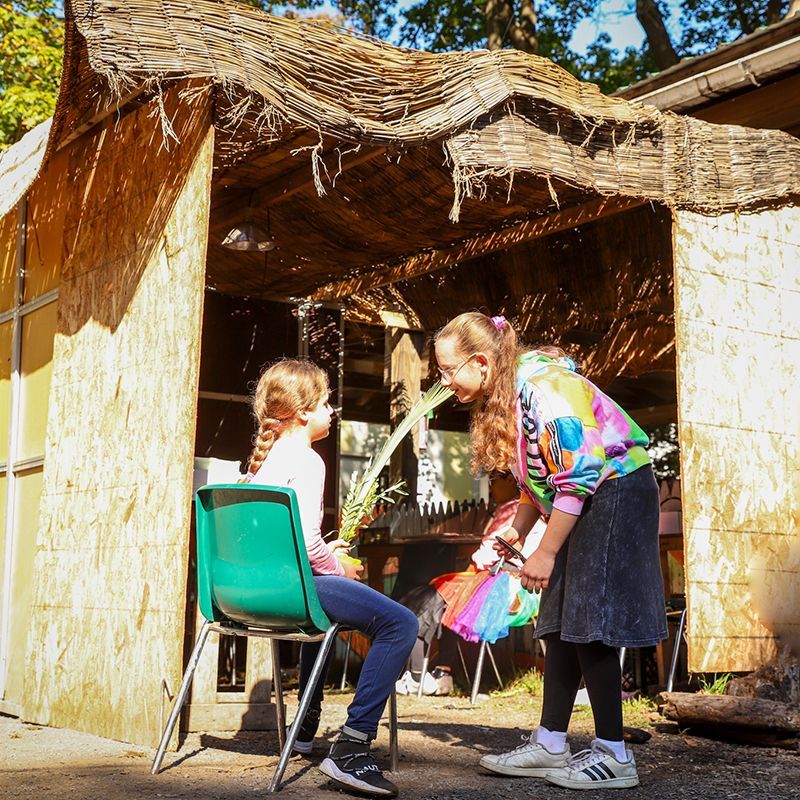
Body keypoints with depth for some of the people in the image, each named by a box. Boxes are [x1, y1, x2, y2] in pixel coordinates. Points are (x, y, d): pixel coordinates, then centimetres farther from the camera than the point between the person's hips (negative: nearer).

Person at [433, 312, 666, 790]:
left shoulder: (544, 385, -23)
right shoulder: (503, 398, 8)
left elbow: (577, 477, -25)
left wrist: (546, 553, -21)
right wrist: (516, 535, 8)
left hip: (617, 493, -10)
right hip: (582, 505, 10)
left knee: (588, 624, -10)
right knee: (562, 624, 7)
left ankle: (614, 756, -1)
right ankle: (550, 745, 12)